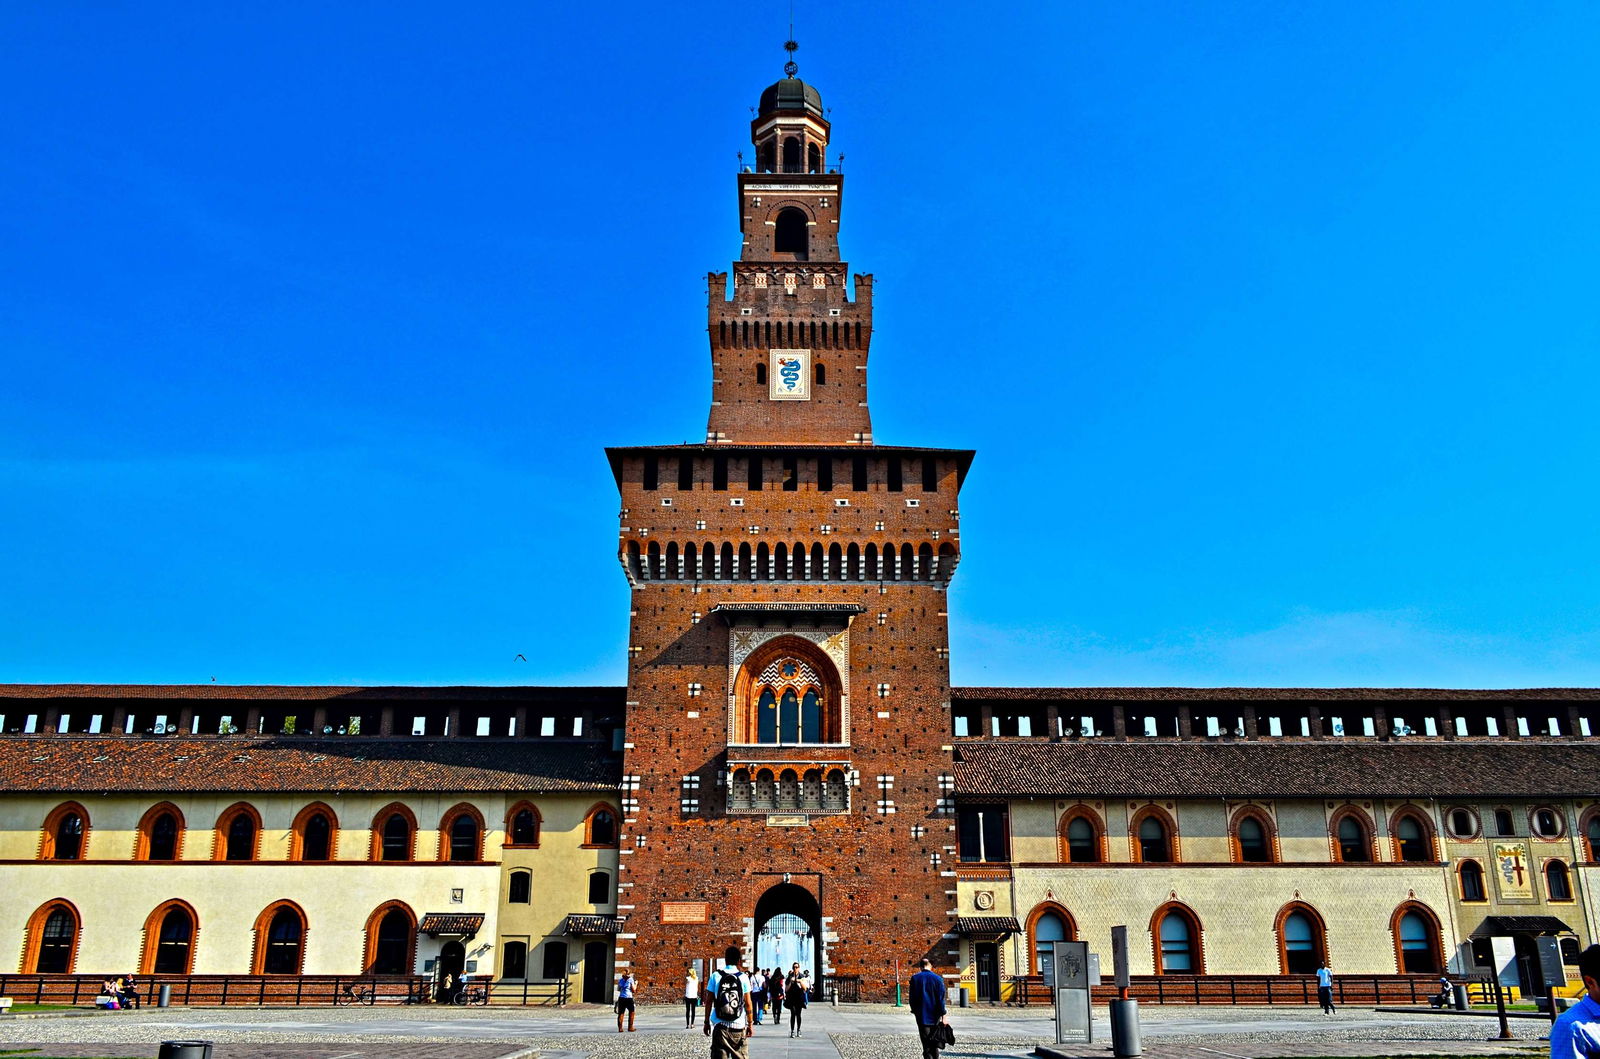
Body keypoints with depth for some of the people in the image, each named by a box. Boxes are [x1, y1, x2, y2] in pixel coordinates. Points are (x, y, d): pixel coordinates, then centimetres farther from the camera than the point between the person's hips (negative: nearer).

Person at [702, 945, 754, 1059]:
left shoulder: (715, 976, -1)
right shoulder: (743, 977, -2)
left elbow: (709, 1001, 1)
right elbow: (748, 1004, 0)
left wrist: (707, 1022, 10)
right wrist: (750, 1024, 8)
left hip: (720, 1025, 0)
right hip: (739, 1026, 0)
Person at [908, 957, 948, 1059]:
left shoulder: (915, 978, -3)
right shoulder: (938, 979, -4)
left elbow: (912, 998, 2)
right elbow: (941, 999, -5)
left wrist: (914, 1011, 14)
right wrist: (943, 1015, -1)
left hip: (921, 1016, -1)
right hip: (935, 1016, 1)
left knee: (926, 1043, 1)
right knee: (934, 1043, 16)